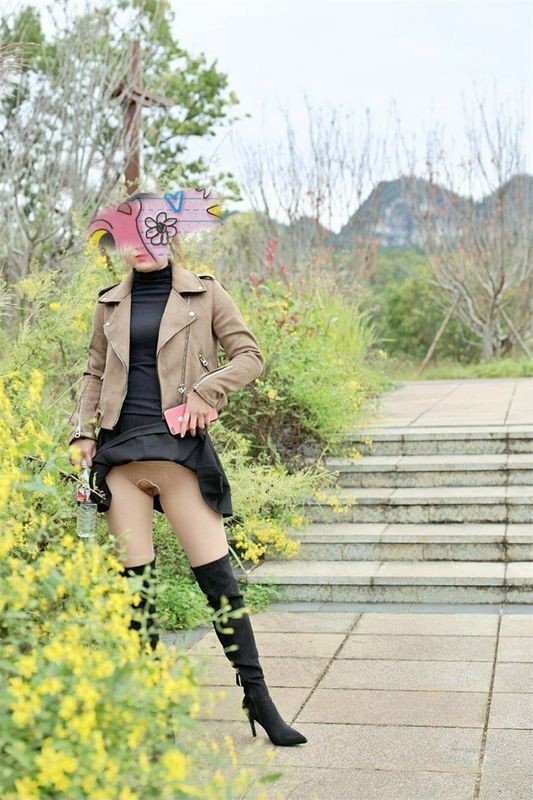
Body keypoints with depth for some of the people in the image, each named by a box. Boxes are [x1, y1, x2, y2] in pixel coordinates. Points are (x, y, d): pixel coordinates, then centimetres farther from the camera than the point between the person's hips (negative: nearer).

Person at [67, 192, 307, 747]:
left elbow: (250, 356, 4)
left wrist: (205, 390, -10)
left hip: (180, 447, -3)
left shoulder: (204, 293, 6)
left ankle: (257, 698, 8)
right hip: (120, 449, 3)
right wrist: (82, 431, 8)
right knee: (134, 578, 4)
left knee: (217, 574, -3)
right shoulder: (111, 304, 14)